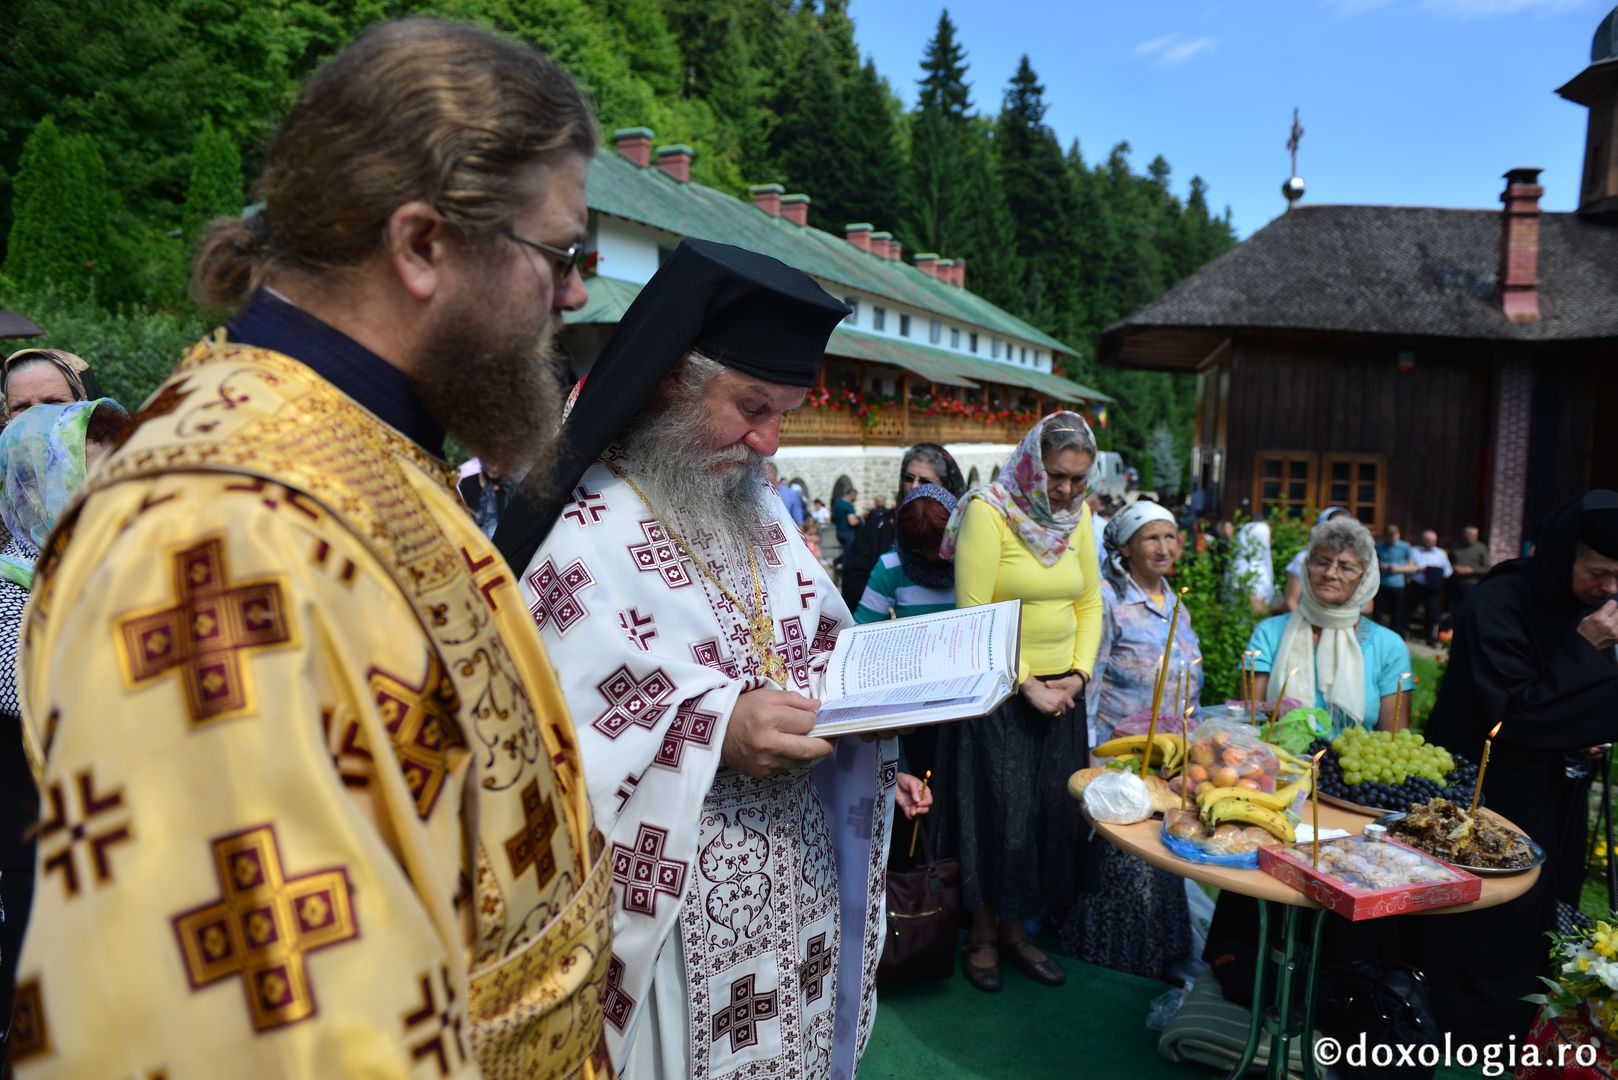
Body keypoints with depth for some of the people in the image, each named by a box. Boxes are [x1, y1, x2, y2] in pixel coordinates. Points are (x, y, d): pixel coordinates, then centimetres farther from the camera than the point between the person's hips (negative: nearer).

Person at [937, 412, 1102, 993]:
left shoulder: (1078, 516, 6)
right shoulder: (988, 511, -13)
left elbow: (1089, 603, 11)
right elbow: (973, 615, -17)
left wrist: (1078, 673, -3)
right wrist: (1025, 684, -15)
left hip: (1063, 692, 6)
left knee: (1049, 812, 11)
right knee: (995, 811, 3)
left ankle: (1014, 928, 29)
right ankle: (982, 933, 23)